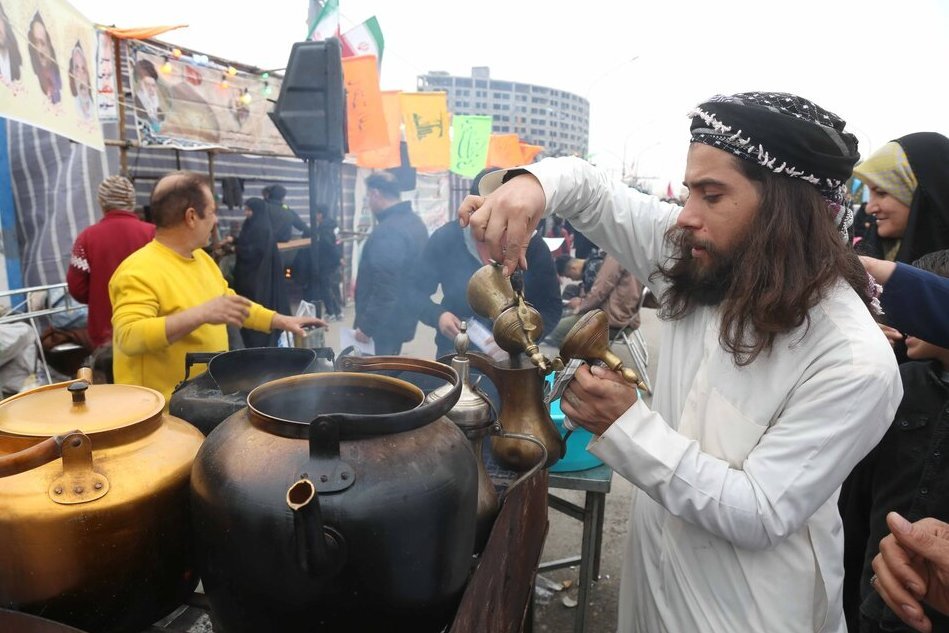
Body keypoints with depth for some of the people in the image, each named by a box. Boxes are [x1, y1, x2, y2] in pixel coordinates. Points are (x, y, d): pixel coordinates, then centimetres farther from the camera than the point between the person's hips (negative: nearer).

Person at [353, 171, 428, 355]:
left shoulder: (388, 231, -24)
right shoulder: (414, 221, 8)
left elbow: (385, 289, -28)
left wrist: (366, 327, -20)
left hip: (386, 322, -10)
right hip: (404, 315, 10)